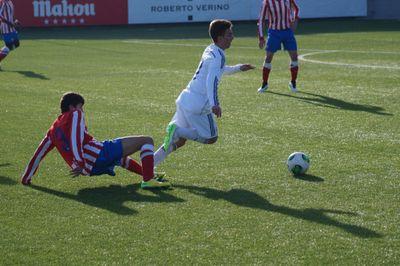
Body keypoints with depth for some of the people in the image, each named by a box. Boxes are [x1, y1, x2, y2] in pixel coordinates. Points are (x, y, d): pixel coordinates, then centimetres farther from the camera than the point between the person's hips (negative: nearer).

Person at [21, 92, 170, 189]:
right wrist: (80, 164, -23)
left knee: (121, 158, 41)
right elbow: (76, 139, -14)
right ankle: (148, 180, -23)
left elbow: (39, 154, 22)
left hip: (90, 169, 8)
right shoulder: (75, 114, 4)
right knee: (146, 141, -8)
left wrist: (26, 178, 27)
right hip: (98, 155, -8)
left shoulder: (53, 130, 24)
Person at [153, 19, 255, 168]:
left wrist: (238, 68, 32)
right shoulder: (218, 56, -14)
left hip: (185, 100, 9)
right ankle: (177, 131, -13)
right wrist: (214, 104, -39)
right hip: (197, 106, -9)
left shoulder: (211, 50, 16)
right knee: (211, 138, 2)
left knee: (180, 140, 17)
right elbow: (211, 80, -30)